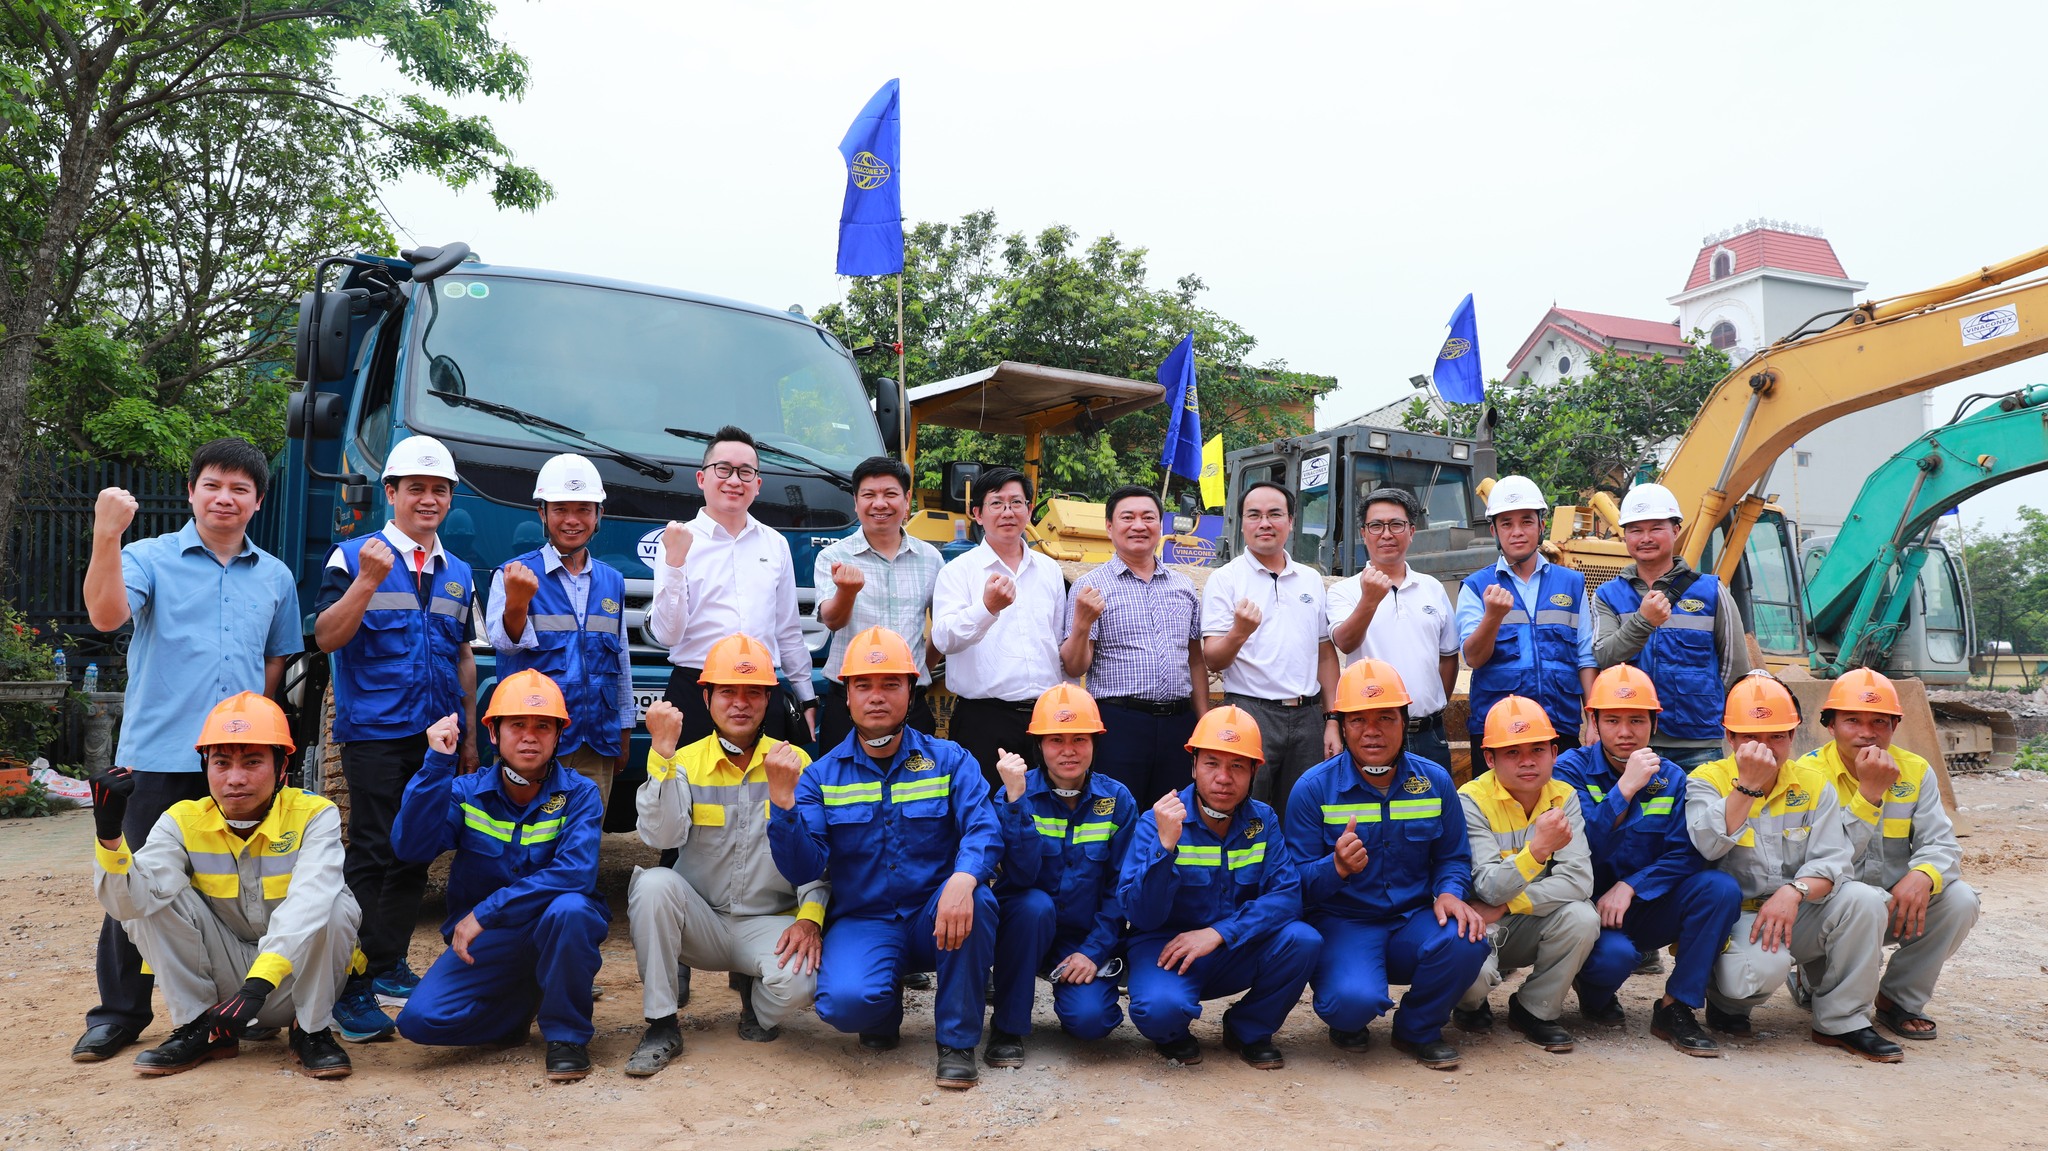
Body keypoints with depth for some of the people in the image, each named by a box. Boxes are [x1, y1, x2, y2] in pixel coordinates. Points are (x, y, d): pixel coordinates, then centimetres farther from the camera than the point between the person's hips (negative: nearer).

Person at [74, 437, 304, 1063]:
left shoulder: (275, 576, 12)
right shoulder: (151, 557, 1)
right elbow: (106, 614, -18)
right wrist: (106, 534, -28)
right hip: (158, 755, -3)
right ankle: (119, 1012, 17)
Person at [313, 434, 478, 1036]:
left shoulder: (459, 574, 15)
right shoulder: (354, 557, 0)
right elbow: (326, 638, -11)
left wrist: (470, 732, 18)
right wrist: (367, 581, -22)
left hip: (437, 738, 5)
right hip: (374, 733, -5)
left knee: (416, 855, 11)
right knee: (372, 856, -6)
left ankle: (390, 966, 23)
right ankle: (352, 986, -1)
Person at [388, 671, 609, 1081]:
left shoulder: (578, 794, -11)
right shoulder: (466, 792, -3)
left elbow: (577, 872, -26)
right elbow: (412, 847, -18)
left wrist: (485, 913, -29)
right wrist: (436, 765, -25)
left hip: (555, 935, -2)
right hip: (484, 942, 3)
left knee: (569, 908, -36)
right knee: (420, 1019, -20)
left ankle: (567, 1035, -11)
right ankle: (519, 1006, 13)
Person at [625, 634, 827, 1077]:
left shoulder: (795, 762, 0)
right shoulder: (685, 762, 0)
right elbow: (661, 837, -18)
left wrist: (810, 917, -16)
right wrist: (663, 752, -24)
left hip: (770, 921, -1)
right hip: (702, 921, 1)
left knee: (798, 982, -31)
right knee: (653, 883, -30)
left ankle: (756, 1001, 9)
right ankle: (661, 1025, -14)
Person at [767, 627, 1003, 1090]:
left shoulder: (948, 760, -1)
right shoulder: (821, 776, 1)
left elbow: (984, 830, -16)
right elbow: (803, 870, -8)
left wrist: (963, 879, -39)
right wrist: (783, 805, -26)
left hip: (936, 920, 0)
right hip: (862, 922, 0)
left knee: (975, 897, -34)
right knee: (845, 1001, -31)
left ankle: (958, 1042, -12)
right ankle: (886, 1011, 11)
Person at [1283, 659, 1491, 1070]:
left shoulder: (1434, 781, 4)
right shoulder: (1313, 788, -7)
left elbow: (1452, 856, 12)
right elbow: (1298, 882, -9)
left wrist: (1449, 892, -12)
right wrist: (1337, 867, -31)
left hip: (1414, 921, 3)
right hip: (1342, 924, -3)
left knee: (1468, 940, -29)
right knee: (1354, 999, -33)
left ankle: (1418, 1028, 3)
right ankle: (1347, 1022, 11)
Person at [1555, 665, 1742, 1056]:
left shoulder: (1671, 777, 4)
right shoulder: (1572, 768, -7)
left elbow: (1684, 854, -7)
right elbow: (1582, 847, -21)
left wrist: (1630, 886, -21)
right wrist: (1626, 787, -28)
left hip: (1647, 906, 4)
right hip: (1591, 907, -4)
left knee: (1721, 887, -21)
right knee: (1615, 954, -35)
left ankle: (1676, 1008, -12)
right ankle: (1594, 998, 5)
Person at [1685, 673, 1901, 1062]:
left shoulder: (1813, 783, 6)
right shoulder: (1707, 779, -3)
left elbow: (1832, 861, -4)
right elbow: (1709, 845, -22)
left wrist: (1793, 892, -24)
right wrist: (1747, 785, -28)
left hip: (1799, 916, 4)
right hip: (1735, 916, -4)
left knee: (1864, 900, -24)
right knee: (1764, 964, -36)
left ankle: (1842, 1021, -7)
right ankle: (1726, 1003, 3)